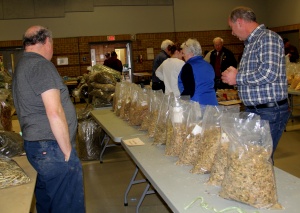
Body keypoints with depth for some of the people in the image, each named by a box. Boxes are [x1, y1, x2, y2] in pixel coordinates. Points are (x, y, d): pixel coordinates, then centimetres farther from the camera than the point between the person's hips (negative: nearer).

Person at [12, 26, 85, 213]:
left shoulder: (23, 65, 16)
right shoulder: (41, 65, -14)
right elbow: (54, 113, -23)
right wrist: (67, 151, -13)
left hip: (36, 146, 10)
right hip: (52, 148, -10)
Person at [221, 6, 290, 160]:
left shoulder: (268, 38, -13)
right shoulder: (250, 43, 16)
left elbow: (269, 73, -26)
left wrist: (237, 77, -14)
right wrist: (233, 77, 7)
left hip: (270, 111, -9)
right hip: (251, 110, 9)